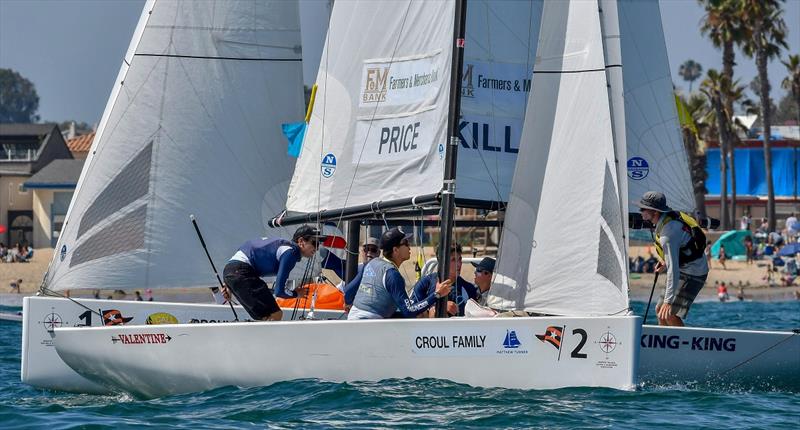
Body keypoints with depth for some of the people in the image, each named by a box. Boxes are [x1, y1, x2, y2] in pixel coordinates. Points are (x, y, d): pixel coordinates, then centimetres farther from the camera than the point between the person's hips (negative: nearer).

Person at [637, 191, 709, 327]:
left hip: (692, 274, -10)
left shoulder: (668, 234, -31)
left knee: (669, 314, -20)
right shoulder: (669, 216, -2)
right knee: (659, 310, 12)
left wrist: (668, 301, -41)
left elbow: (673, 269, -37)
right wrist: (666, 261, 11)